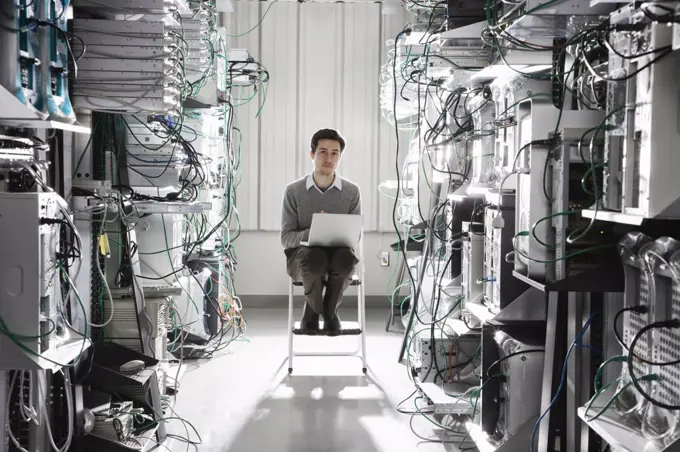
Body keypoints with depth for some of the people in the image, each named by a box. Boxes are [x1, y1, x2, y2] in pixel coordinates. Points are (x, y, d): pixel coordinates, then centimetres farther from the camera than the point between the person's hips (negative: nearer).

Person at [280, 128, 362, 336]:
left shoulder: (352, 191, 2)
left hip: (338, 253, 1)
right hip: (302, 256, -1)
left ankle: (330, 309, -8)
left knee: (346, 256, -37)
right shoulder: (293, 191, -1)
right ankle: (314, 307, -6)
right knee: (315, 256, -39)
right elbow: (286, 238, -3)